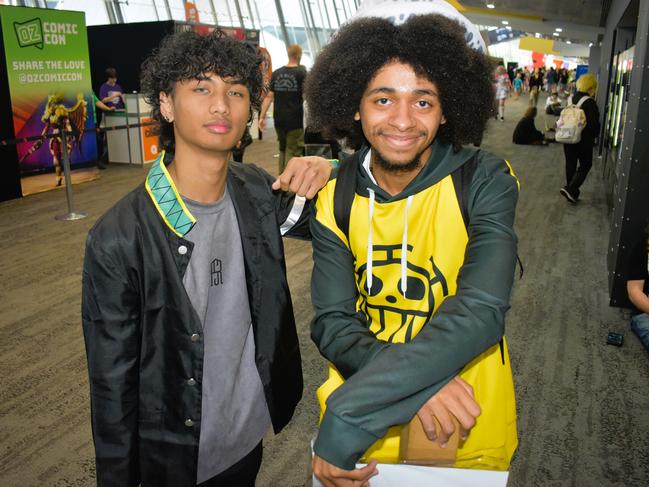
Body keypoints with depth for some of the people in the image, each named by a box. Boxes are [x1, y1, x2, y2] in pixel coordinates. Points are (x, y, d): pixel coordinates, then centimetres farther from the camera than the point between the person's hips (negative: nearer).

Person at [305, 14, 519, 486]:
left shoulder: (485, 181, -16)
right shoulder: (336, 198, -8)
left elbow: (480, 312, -28)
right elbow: (332, 323, -11)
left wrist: (350, 413, -34)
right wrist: (418, 381, -30)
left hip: (464, 419, -2)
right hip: (352, 416, 2)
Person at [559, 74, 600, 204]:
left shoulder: (571, 99, 4)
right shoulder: (590, 102, -17)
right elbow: (594, 123, -16)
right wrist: (596, 135, 2)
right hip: (584, 139, -6)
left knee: (570, 164, 14)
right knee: (585, 165, 6)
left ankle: (571, 192, 21)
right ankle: (570, 189, -8)